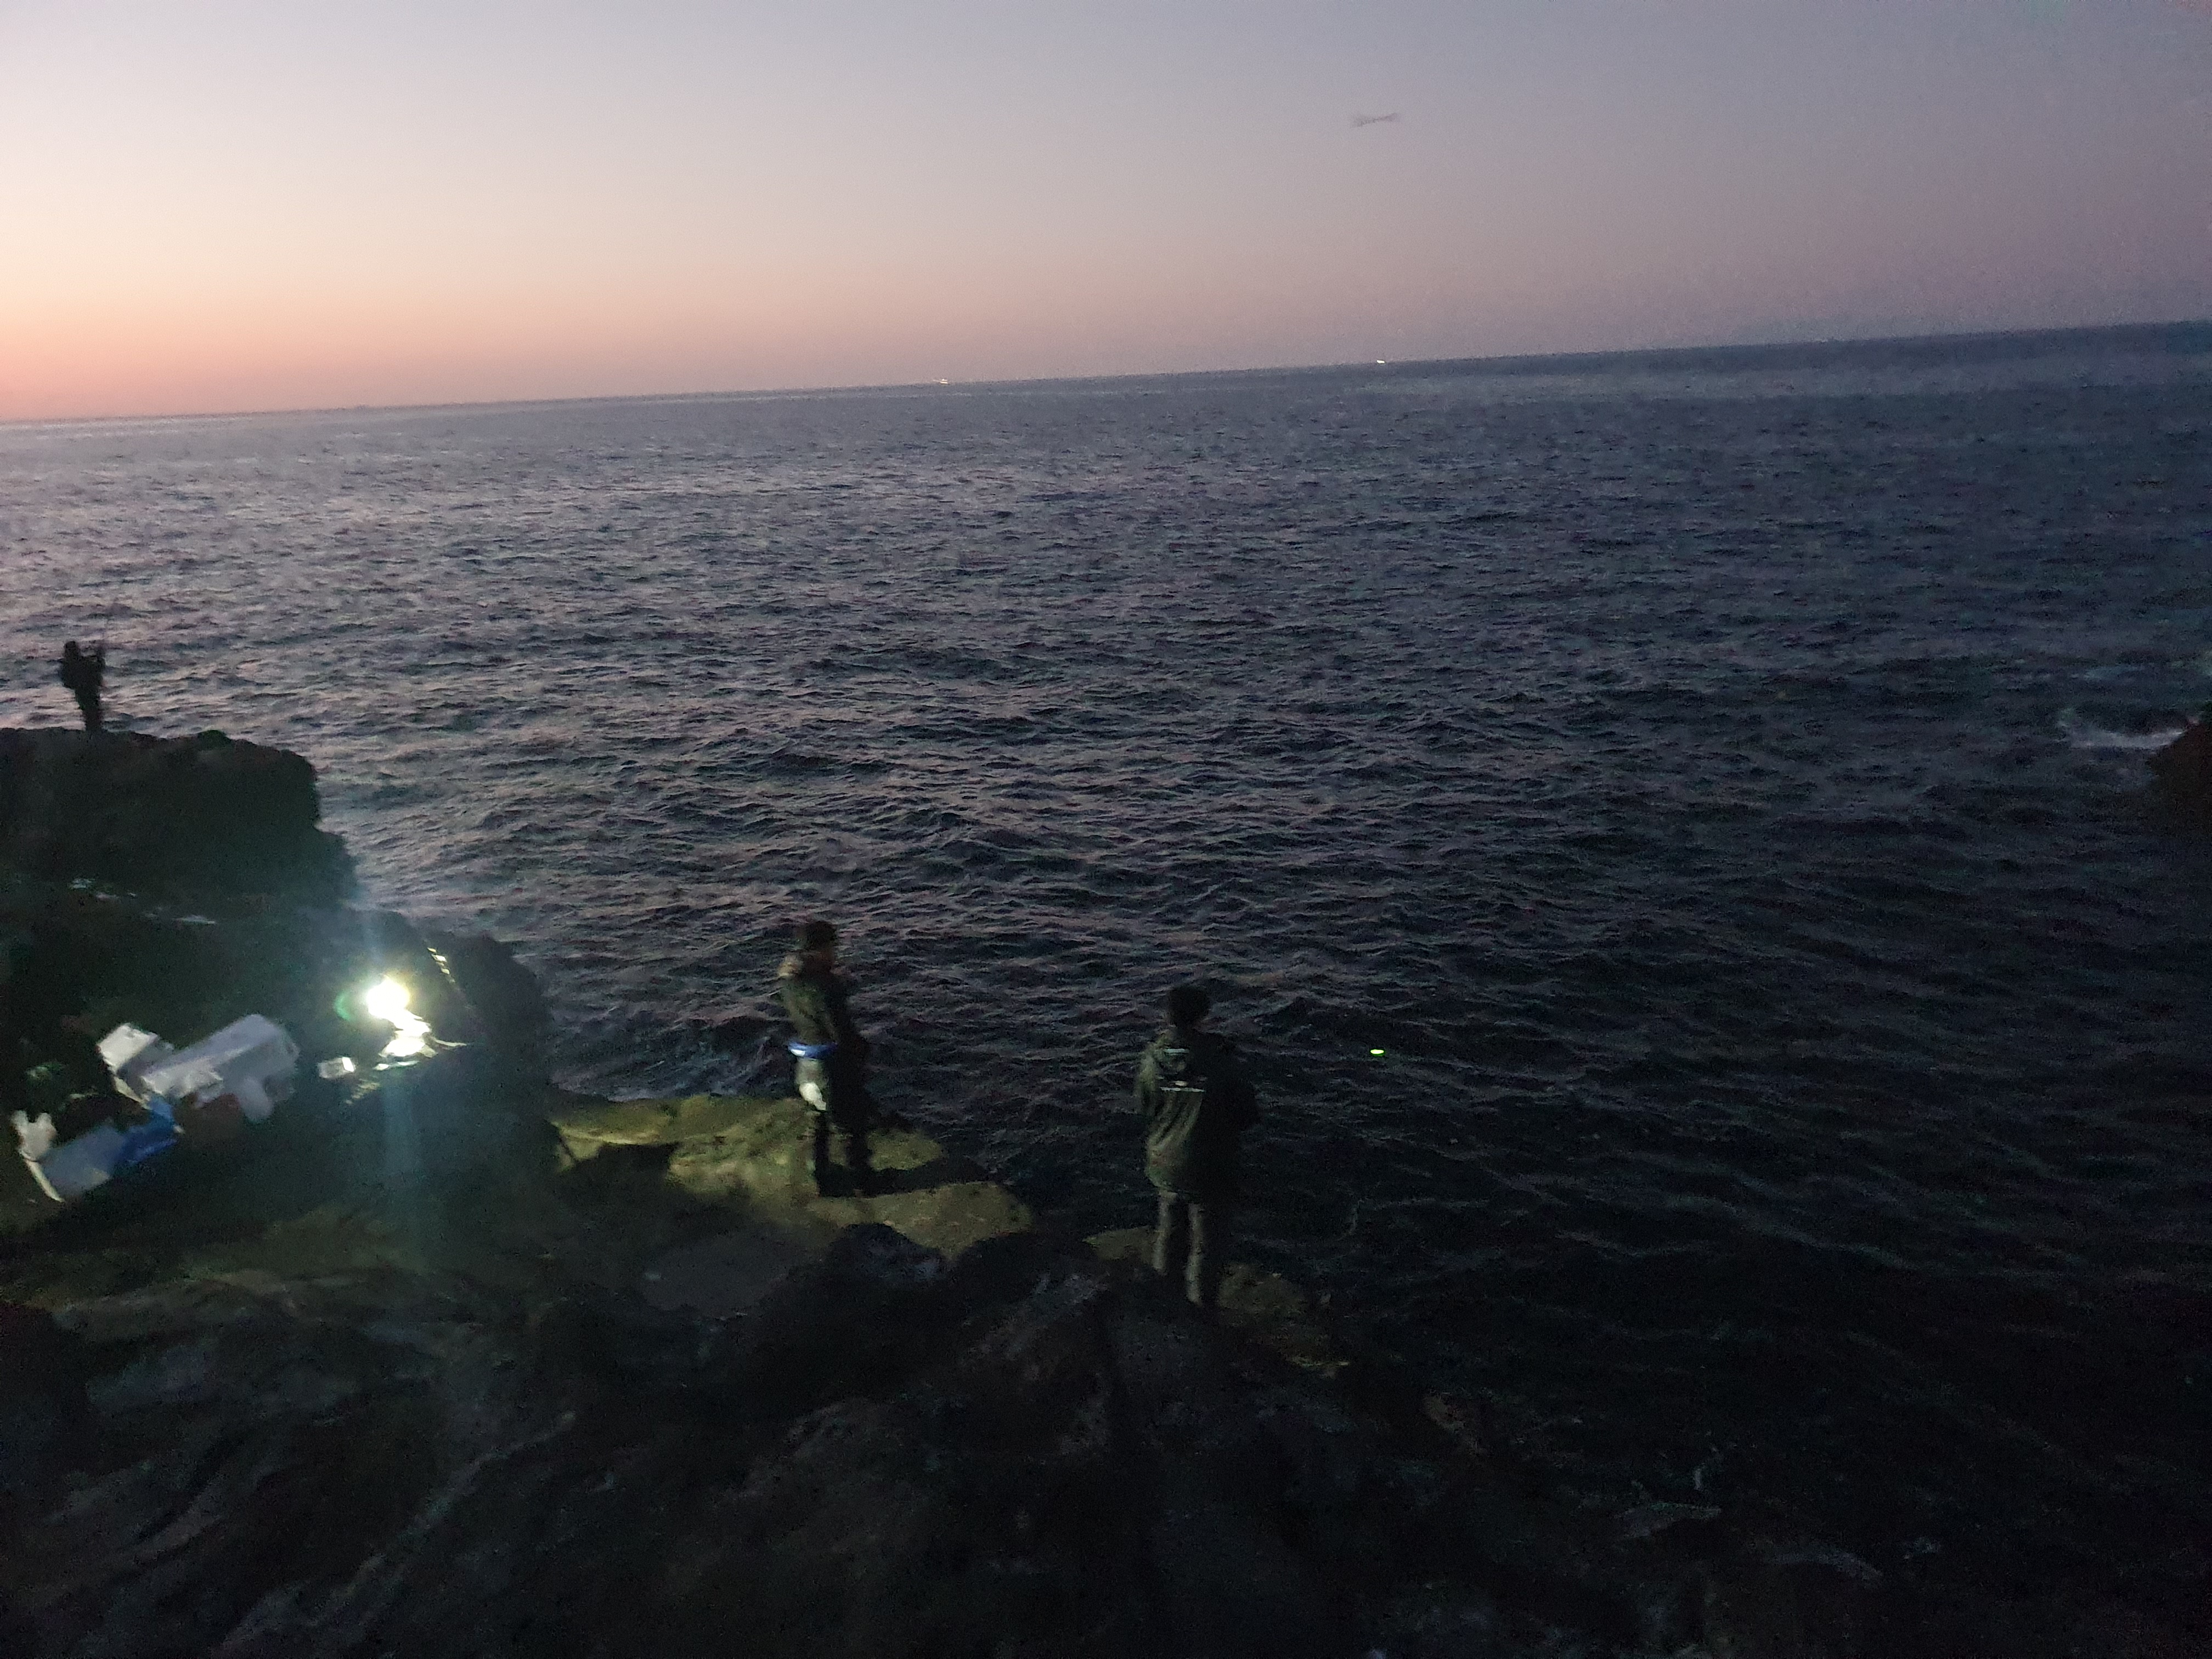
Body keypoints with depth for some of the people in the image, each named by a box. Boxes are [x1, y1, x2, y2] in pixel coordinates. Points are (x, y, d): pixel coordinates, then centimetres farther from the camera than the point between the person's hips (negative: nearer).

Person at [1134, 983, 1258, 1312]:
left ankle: (1167, 1266, 52)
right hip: (1208, 1173, -4)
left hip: (1164, 1168, 4)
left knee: (1171, 1221, 30)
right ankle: (1203, 1297, 33)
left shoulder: (1153, 1060, -16)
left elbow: (1143, 1108, 0)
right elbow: (1249, 1117, -14)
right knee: (1208, 1238, 18)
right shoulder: (1225, 1064, -26)